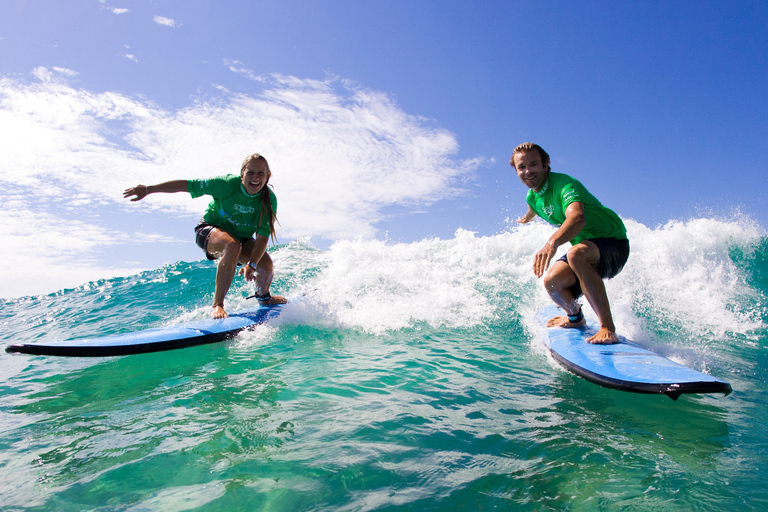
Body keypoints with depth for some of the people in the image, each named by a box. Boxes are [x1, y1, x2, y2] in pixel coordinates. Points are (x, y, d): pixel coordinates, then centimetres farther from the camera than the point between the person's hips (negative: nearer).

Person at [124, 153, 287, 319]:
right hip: (210, 229, -3)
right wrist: (148, 189, -15)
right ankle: (217, 305, -29)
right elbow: (186, 185, -19)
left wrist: (251, 264, -40)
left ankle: (264, 297, 15)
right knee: (233, 246, -38)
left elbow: (263, 237, -26)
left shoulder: (269, 200, -21)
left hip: (242, 236, 3)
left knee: (266, 263, -21)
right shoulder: (227, 184, -27)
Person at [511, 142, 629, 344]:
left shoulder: (563, 184, -26)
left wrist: (552, 243, -65)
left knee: (576, 254, -39)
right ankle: (575, 317, 16)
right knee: (552, 281, -19)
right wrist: (526, 218, 51)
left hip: (613, 243, -7)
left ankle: (608, 328, -32)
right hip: (585, 247, 7)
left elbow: (578, 218, -48)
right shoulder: (532, 196, 0)